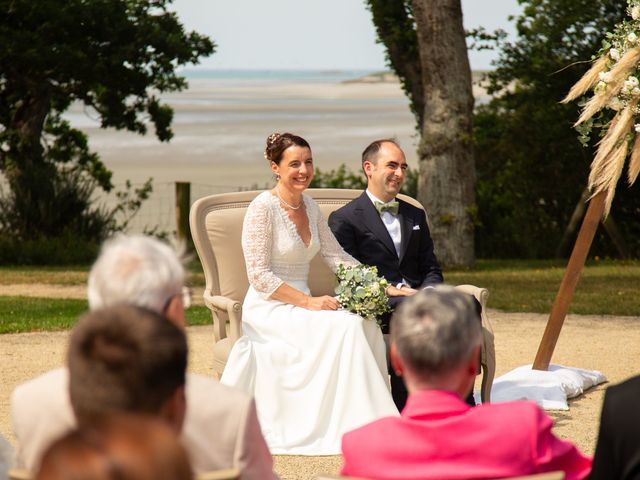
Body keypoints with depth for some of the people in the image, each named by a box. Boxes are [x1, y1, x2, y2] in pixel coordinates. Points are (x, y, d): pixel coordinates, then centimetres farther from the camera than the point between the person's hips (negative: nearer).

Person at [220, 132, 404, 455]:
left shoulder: (309, 207, 12)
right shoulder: (263, 207, -11)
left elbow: (336, 256, 13)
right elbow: (259, 277, -15)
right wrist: (309, 302, -21)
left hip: (300, 305, 7)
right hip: (268, 310, -7)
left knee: (366, 325, -20)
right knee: (346, 326, -29)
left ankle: (372, 425, -19)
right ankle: (358, 426, -25)